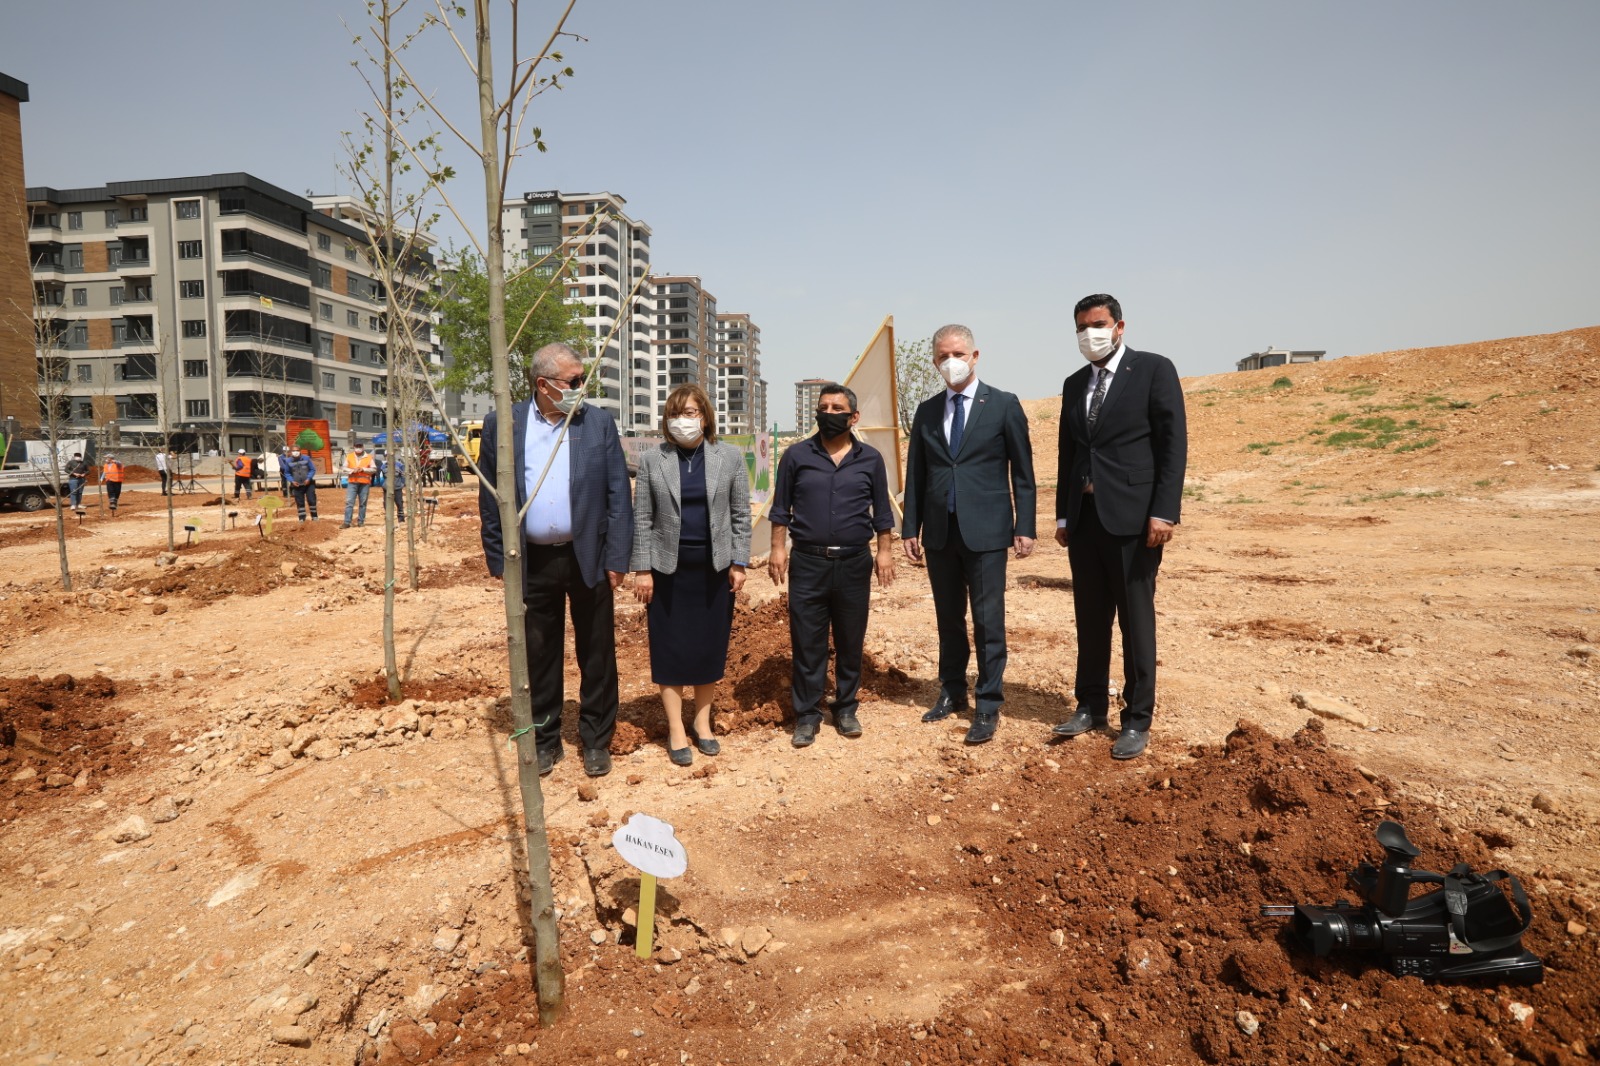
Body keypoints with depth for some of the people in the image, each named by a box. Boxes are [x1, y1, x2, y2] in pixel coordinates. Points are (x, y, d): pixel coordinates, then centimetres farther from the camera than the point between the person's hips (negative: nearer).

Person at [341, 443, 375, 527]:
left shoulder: (369, 457, 8)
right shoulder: (349, 456, 11)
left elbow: (374, 469, 2)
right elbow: (343, 468, 5)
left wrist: (363, 469, -12)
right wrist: (352, 470, -13)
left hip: (365, 483, 0)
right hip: (352, 483, 0)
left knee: (363, 503, 3)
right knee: (349, 502, -6)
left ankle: (361, 521, 11)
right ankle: (347, 522, -7)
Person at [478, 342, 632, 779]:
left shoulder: (599, 423, -1)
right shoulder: (503, 425, 0)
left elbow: (618, 495, -2)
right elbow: (490, 499, 4)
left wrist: (617, 559, -7)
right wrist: (499, 560, 1)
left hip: (588, 558, 0)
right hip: (533, 562, 1)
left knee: (596, 653, 9)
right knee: (539, 655, 12)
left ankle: (596, 740, 25)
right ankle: (545, 740, 29)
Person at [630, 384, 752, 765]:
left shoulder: (730, 457, 1)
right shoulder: (652, 459, -1)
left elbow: (741, 514, 2)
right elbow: (641, 519, -1)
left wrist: (739, 563, -2)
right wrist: (642, 569, -5)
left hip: (715, 569, 1)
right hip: (668, 569, -1)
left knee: (710, 646, 8)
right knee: (671, 649, 4)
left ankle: (702, 721, 26)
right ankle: (676, 731, 16)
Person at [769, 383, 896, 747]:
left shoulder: (870, 459, 5)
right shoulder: (796, 456, 2)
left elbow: (881, 512, 10)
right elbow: (781, 509, 5)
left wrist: (885, 551, 4)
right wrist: (778, 548, -2)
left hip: (854, 563, 1)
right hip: (808, 562, -1)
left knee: (850, 642, 10)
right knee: (807, 643, 3)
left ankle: (846, 710, 24)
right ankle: (807, 715, 14)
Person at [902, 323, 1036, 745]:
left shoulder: (1004, 405, 0)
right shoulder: (926, 411, 10)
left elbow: (1022, 472, 0)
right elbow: (916, 473, 11)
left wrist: (1024, 528, -5)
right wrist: (910, 527, 6)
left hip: (985, 531, -4)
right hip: (939, 532, 4)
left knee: (988, 620, 0)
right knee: (949, 617, 13)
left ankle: (988, 705, 11)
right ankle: (952, 691, 27)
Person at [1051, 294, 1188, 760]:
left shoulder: (1154, 369, -2)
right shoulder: (1074, 384, 15)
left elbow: (1174, 443, -8)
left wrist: (1164, 511, -15)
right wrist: (1063, 515, 12)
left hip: (1132, 514, -5)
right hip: (1084, 515, 6)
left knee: (1135, 619, 2)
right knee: (1090, 617, 12)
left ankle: (1137, 720, 14)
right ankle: (1091, 706, 25)